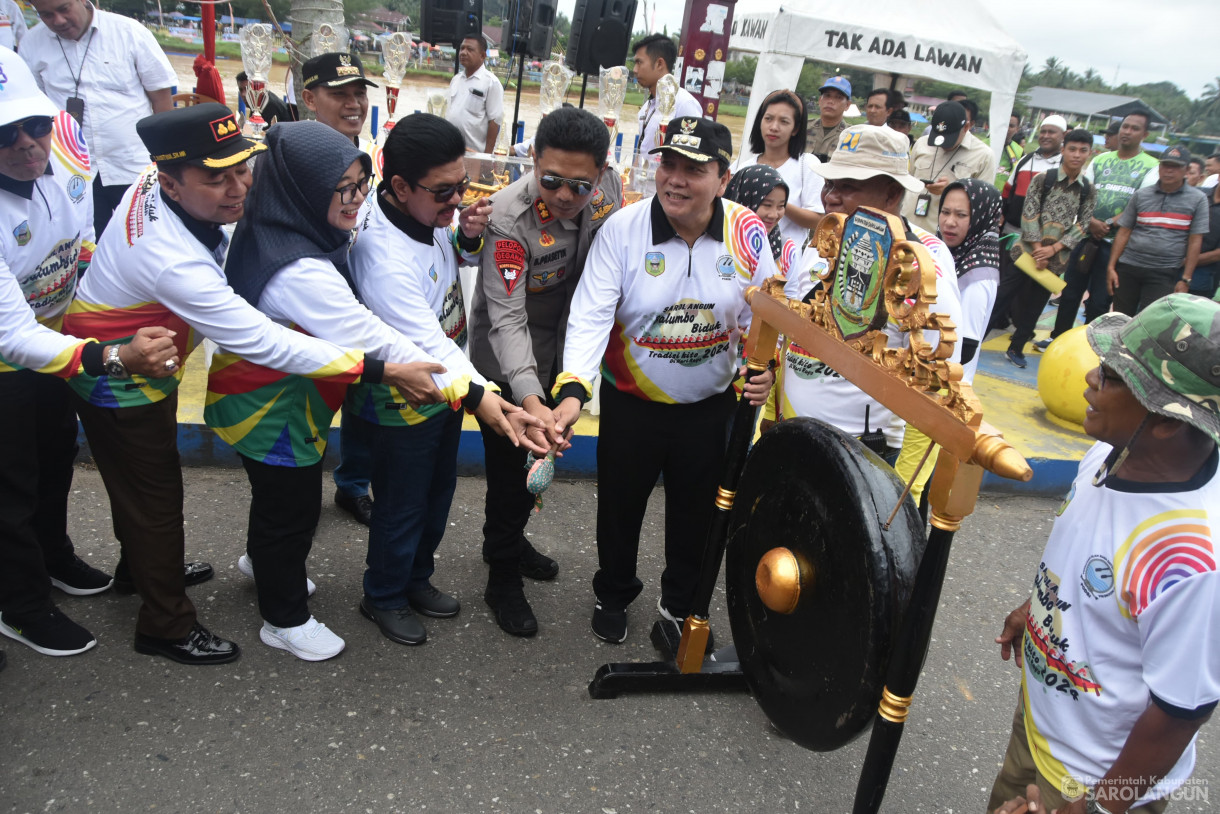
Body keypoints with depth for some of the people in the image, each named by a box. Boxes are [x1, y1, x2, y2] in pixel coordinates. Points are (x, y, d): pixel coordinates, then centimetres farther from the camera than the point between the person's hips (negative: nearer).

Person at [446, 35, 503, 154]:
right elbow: (448, 112, 18)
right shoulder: (455, 79, 12)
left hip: (476, 151, -6)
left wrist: (488, 153, -16)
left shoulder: (491, 82, -8)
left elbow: (494, 120, -11)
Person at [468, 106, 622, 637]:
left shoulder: (609, 188, -16)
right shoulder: (509, 219, -32)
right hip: (508, 361, -6)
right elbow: (507, 320, -34)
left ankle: (511, 539, 48)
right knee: (509, 471, 4)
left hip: (565, 352, 6)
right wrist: (529, 400, -48)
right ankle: (503, 579, 26)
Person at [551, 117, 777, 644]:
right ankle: (613, 596, 46)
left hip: (711, 404, 2)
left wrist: (763, 366, -18)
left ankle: (681, 603, 46)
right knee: (620, 505, 17)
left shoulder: (747, 233, -11)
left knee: (697, 511, 19)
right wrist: (572, 390, -36)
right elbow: (591, 316, -23)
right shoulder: (622, 228, -17)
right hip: (632, 402, -1)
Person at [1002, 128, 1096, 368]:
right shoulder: (1043, 179, -4)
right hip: (1028, 249, -3)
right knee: (1017, 297, 2)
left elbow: (1082, 226, 1)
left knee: (1036, 304, 7)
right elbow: (1029, 214, -8)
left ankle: (1016, 348, 16)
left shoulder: (1088, 191, 4)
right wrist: (1038, 249, -13)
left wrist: (1052, 249, -11)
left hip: (1056, 257, 3)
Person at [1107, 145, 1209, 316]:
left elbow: (1195, 241, 1)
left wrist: (1186, 279, -4)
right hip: (1128, 268, 2)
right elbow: (1123, 233, 8)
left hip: (1164, 274, -2)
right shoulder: (1141, 195, 8)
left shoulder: (1197, 199, 3)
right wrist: (1111, 267, 1)